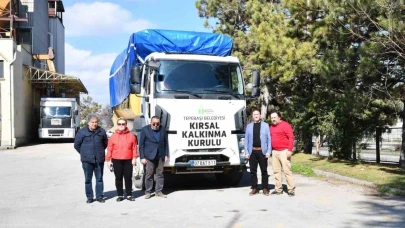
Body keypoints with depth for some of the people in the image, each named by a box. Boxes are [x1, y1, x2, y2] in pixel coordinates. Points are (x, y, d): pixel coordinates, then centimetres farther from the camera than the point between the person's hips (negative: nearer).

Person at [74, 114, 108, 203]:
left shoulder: (101, 131, 4)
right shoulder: (82, 132, -3)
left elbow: (106, 143, 16)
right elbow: (77, 145, 4)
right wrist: (84, 153, 6)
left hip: (99, 159, 2)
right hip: (87, 160, -2)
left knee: (99, 178, 7)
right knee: (88, 179, 5)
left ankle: (99, 196, 16)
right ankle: (89, 197, 14)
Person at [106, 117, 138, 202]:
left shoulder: (131, 136, 2)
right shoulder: (113, 136, 2)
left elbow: (134, 148, 2)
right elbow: (109, 149, 2)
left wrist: (134, 158, -5)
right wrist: (108, 160, -1)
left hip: (128, 161, 0)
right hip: (116, 161, 0)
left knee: (128, 178, 5)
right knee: (118, 178, 7)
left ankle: (129, 195, 15)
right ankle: (120, 195, 16)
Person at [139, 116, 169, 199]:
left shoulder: (163, 130, 5)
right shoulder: (145, 130, -4)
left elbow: (166, 143, 10)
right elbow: (141, 144, -3)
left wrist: (166, 155, 5)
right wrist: (142, 157, -8)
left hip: (160, 156, 3)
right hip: (149, 156, -3)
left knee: (160, 174, 6)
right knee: (149, 174, 0)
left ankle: (158, 191, 14)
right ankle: (148, 192, 10)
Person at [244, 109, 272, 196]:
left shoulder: (265, 125, 5)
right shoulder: (249, 126, 9)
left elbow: (269, 139, 1)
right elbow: (246, 140, 7)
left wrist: (268, 151, -7)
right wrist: (246, 152, -1)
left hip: (262, 151, -1)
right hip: (252, 152, 2)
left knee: (264, 171, 5)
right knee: (253, 171, 5)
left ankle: (265, 188, 13)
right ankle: (254, 188, 13)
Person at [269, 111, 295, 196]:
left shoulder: (285, 125, -7)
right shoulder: (271, 127, 14)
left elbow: (291, 137, -12)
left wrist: (289, 150, -18)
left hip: (284, 151, -7)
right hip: (274, 152, 7)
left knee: (287, 170, -7)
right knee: (276, 171, 8)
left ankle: (291, 189, -2)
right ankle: (278, 189, 15)